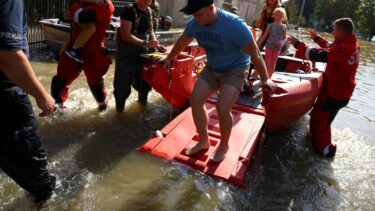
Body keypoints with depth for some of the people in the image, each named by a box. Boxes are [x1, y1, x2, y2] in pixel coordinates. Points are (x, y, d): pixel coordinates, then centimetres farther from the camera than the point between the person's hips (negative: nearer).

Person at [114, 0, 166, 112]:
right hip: (127, 54, -6)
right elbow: (125, 35, -23)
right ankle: (119, 107, 18)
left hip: (143, 52, 6)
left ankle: (142, 99, 40)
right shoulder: (129, 11, -15)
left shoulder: (149, 11, 4)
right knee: (123, 82, 0)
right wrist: (145, 43, -32)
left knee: (144, 79, 16)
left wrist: (156, 45, 0)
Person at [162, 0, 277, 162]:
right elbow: (182, 42, 9)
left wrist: (265, 79, -16)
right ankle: (203, 141, 15)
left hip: (235, 69, -5)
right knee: (195, 101, -5)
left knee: (222, 108, -20)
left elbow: (255, 54, -21)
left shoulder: (235, 25, -29)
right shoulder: (194, 24, -12)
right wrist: (169, 58, 21)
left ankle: (224, 146, 8)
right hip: (211, 68, 6)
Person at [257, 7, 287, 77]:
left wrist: (281, 42, -16)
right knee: (267, 63, -2)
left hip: (277, 47, 1)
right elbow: (264, 36, 0)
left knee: (273, 64, 7)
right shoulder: (271, 25, 0)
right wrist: (258, 45, -5)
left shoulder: (284, 26, 3)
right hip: (269, 46, -1)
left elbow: (285, 38, 5)